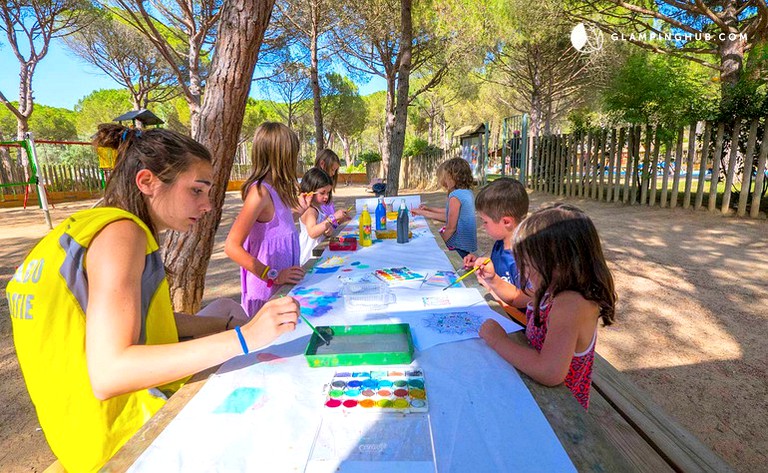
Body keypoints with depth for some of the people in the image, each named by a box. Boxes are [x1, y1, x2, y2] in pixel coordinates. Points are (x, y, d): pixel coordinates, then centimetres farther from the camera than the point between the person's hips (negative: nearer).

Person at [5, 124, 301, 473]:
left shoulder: (95, 228, 8)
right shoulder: (120, 232, -22)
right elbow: (108, 374, -32)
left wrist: (229, 325, 3)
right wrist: (242, 338, -34)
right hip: (127, 440, -9)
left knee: (226, 310, 19)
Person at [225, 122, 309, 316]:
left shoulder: (276, 189, 4)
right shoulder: (260, 191, -21)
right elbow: (232, 247, -22)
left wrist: (297, 209, 17)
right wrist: (273, 275, -23)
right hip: (268, 289, -8)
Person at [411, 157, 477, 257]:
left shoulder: (455, 196, -18)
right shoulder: (468, 192, 8)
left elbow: (451, 227, -17)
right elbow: (449, 216, 14)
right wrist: (423, 212, 21)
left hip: (458, 247, -9)